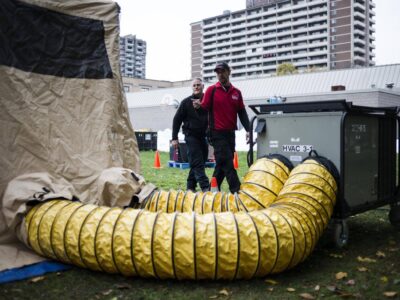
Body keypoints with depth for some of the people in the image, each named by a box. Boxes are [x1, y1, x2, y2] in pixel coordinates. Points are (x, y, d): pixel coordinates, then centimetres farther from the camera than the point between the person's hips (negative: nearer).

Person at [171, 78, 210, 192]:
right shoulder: (186, 102, 1)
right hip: (191, 135, -4)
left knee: (200, 163, 7)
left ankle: (190, 187, 17)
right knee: (197, 163, -11)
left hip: (203, 136, 4)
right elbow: (177, 120, 2)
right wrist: (174, 138, -3)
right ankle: (205, 187, -16)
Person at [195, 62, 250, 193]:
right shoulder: (211, 90, -1)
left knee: (222, 164, 10)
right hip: (217, 133, -5)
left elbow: (242, 112, 11)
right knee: (227, 163, -9)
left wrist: (247, 129, 2)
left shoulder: (236, 92, 10)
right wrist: (199, 106, -25)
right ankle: (236, 190, -9)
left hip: (230, 133, 5)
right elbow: (204, 109, -4)